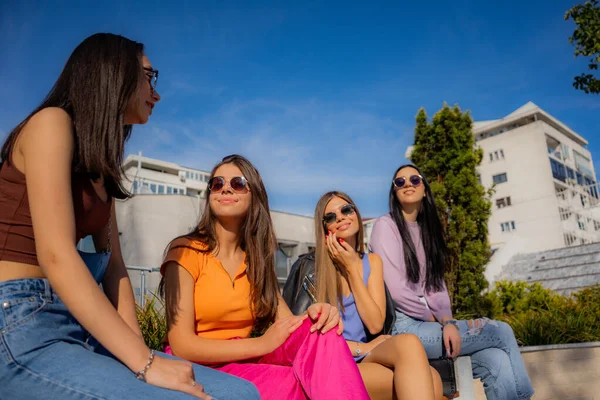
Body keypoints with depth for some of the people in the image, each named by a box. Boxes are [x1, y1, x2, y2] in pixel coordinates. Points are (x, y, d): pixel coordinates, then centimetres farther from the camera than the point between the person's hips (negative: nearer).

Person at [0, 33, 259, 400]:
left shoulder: (101, 167, 19)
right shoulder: (52, 123, -7)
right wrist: (145, 362, -22)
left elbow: (113, 264, 9)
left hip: (81, 326, 8)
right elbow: (55, 255, -19)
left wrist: (139, 352, -5)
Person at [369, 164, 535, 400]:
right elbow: (395, 289, -13)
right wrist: (436, 319, -4)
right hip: (402, 327, -6)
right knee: (501, 331, -10)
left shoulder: (428, 231, 18)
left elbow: (437, 285, 9)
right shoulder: (386, 225, -4)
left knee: (497, 362, -16)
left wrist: (447, 322, -9)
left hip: (428, 325, 6)